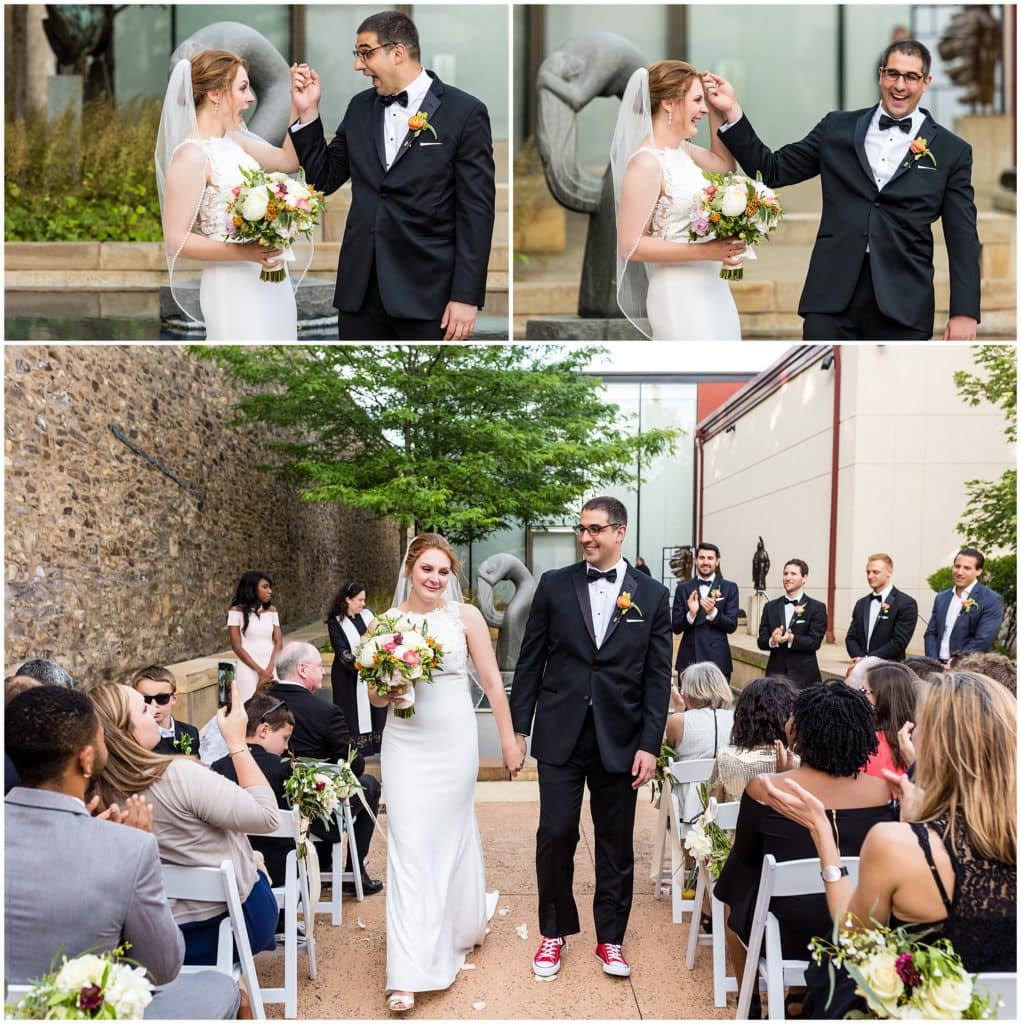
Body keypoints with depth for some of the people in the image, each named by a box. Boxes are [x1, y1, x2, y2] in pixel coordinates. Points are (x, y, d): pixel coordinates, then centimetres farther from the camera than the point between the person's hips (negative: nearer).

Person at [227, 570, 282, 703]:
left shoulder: (271, 610, 9)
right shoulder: (237, 611, -3)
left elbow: (278, 642, 4)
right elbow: (236, 646, -7)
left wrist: (269, 669, -11)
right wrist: (260, 671, -12)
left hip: (271, 668, 4)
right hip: (249, 669, -4)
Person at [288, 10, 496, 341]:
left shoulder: (464, 112, -4)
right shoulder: (360, 107, 13)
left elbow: (476, 211, -7)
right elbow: (324, 179, 16)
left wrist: (466, 296, -12)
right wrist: (308, 112, 4)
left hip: (426, 290, -5)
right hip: (360, 287, 5)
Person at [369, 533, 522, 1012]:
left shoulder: (465, 616, -4)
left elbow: (492, 681, 0)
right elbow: (373, 693, 9)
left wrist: (509, 739, 1)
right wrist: (386, 694, -14)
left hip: (454, 741, -1)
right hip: (405, 744, 1)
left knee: (452, 834, 13)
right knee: (408, 847, -2)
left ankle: (461, 922, 43)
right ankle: (408, 972, 5)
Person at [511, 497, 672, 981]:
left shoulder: (652, 594, 1)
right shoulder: (554, 585, 1)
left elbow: (658, 677, 0)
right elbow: (530, 661, 4)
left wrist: (650, 745, -5)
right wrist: (519, 728, 1)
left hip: (619, 740, 0)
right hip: (560, 735, 0)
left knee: (616, 843, 10)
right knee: (555, 835, 4)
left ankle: (610, 937, 27)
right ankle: (554, 932, 24)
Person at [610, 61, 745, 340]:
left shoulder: (681, 149, 8)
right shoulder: (646, 163, -17)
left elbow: (724, 164, 28)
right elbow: (631, 245, -20)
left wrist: (715, 110, 14)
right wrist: (705, 250, -23)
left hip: (709, 290, 9)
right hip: (681, 296, -9)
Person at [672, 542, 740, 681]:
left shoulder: (729, 588, 3)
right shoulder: (683, 588, 6)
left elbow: (732, 626, -2)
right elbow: (676, 627, 3)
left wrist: (713, 612, -19)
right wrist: (691, 613, -16)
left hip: (717, 659, -1)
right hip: (688, 658, 1)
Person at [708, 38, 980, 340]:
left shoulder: (952, 151, 6)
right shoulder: (838, 127, 11)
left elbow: (963, 240, 4)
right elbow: (773, 170, 10)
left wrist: (965, 312, -3)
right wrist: (732, 111, 1)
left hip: (902, 304, 0)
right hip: (833, 294, 1)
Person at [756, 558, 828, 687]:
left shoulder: (817, 608, 1)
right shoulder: (770, 607, 11)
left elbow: (815, 641, -7)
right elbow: (761, 641, 7)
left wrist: (791, 638, -23)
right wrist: (772, 641, -16)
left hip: (804, 676, -2)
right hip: (775, 673, 3)